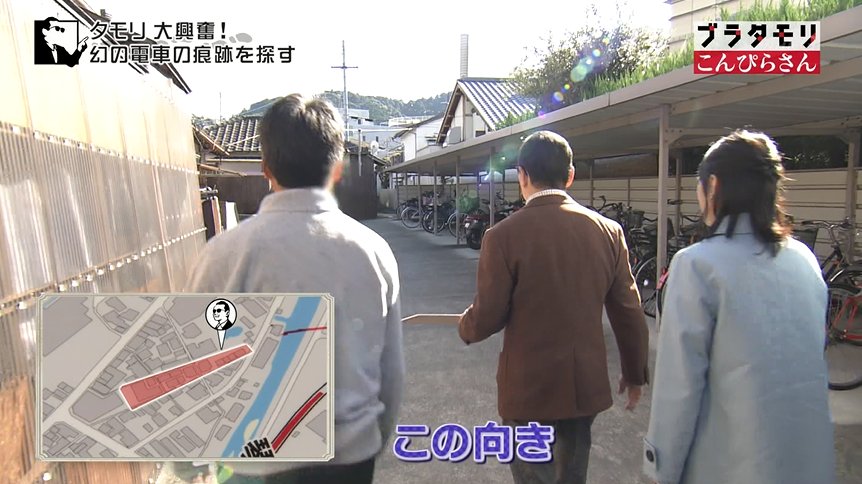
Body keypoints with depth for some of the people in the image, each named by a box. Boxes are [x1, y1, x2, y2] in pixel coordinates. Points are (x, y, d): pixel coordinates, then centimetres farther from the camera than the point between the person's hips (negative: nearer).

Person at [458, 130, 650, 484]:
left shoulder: (503, 236, -17)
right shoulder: (608, 231, -4)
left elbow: (486, 319, -13)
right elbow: (629, 313, 2)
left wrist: (465, 327, 11)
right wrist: (635, 373, 16)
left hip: (529, 388, -4)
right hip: (588, 385, 5)